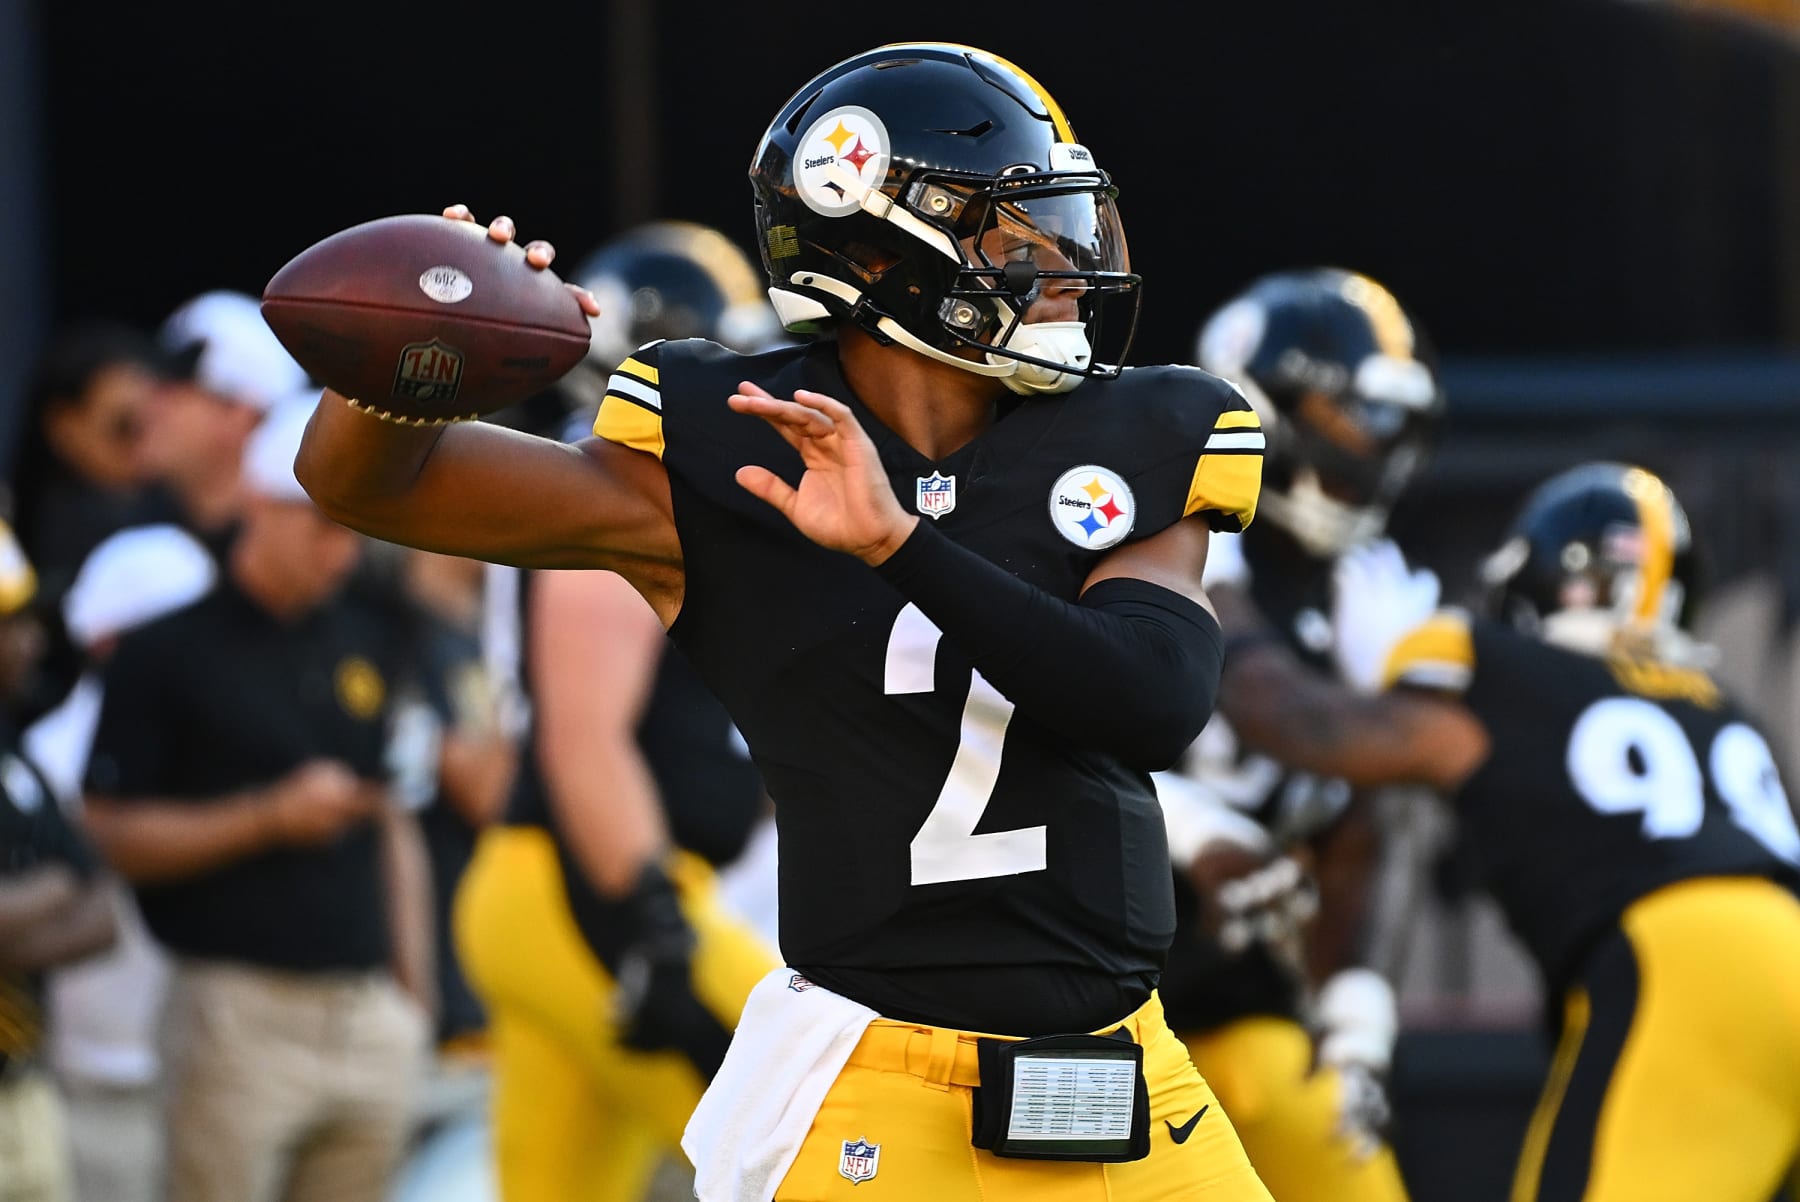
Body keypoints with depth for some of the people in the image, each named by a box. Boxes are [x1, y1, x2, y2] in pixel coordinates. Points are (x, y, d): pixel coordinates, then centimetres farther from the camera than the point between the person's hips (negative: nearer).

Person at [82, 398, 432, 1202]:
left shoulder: (367, 646, 15)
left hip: (371, 1012, 5)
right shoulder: (169, 649, -3)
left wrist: (412, 988, 17)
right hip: (239, 1007, -5)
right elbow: (112, 835, -7)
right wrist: (270, 817, -16)